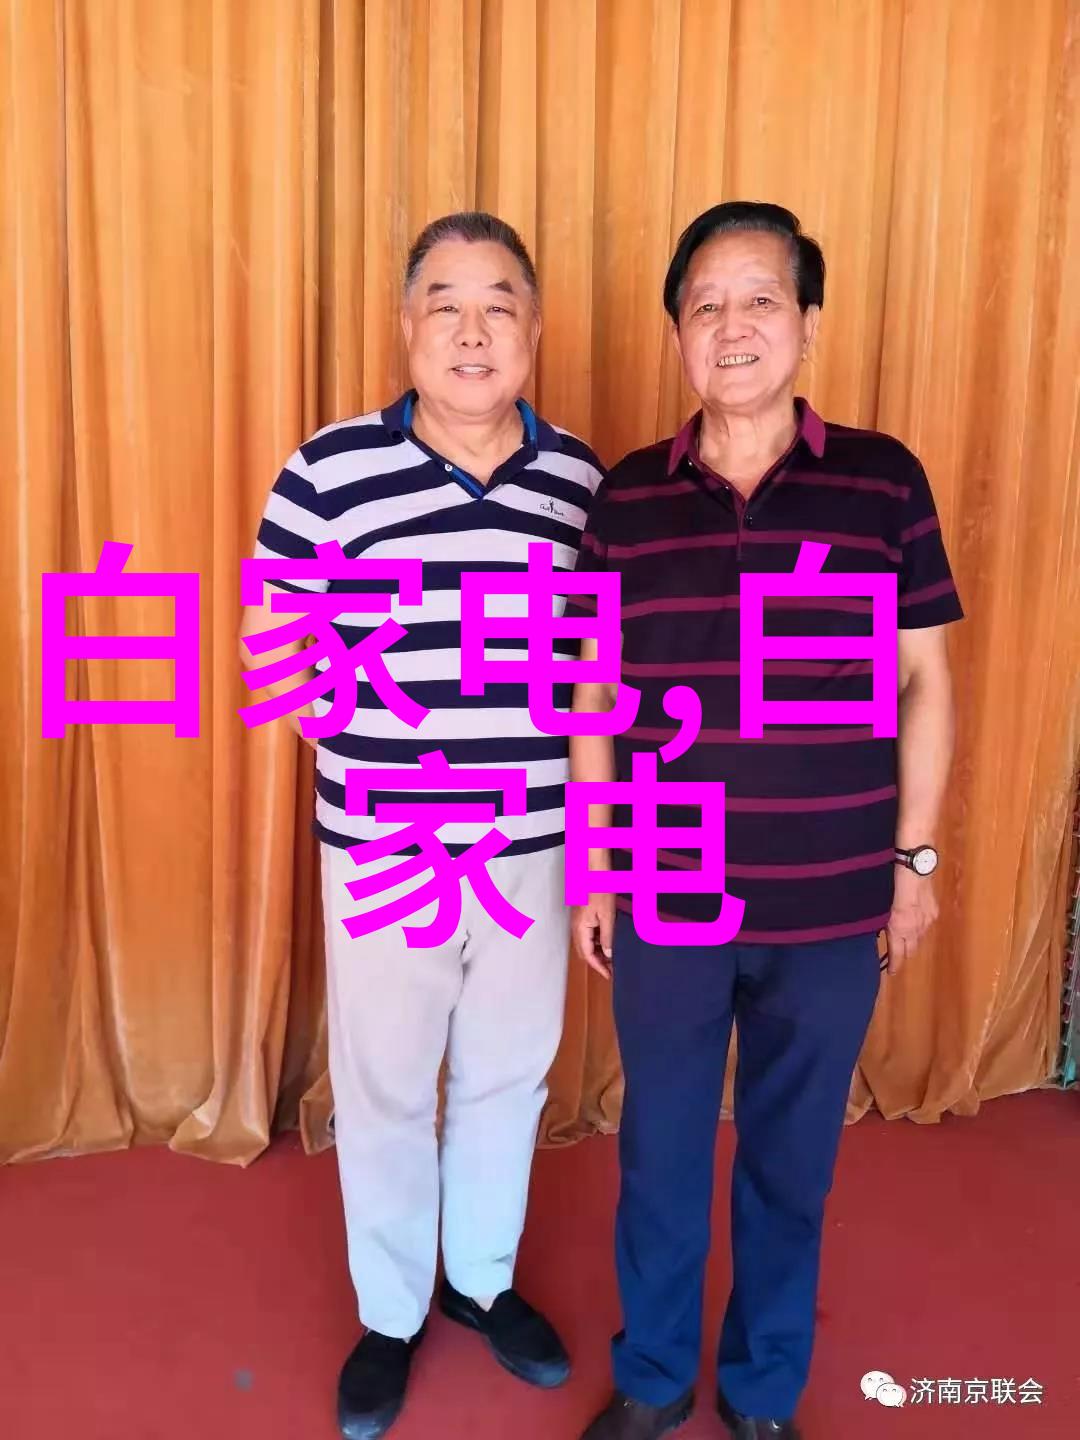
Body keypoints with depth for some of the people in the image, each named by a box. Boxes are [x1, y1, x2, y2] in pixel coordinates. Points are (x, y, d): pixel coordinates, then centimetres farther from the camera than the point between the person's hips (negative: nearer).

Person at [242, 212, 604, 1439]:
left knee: (508, 1074, 20)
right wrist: (380, 722, -11)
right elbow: (273, 644, -3)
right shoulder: (332, 469, -11)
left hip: (535, 844, 3)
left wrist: (566, 707, -4)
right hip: (383, 849, -2)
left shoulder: (579, 476, 0)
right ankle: (389, 1312, 40)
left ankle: (482, 1278, 46)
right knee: (382, 1087, 14)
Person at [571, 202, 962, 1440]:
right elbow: (593, 695, 2)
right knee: (660, 1151, 17)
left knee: (791, 1159, 17)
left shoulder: (884, 482, -5)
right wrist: (591, 870, 3)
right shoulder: (626, 497, -2)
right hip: (666, 900, 1)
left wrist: (916, 857, 1)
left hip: (831, 905, 0)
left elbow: (926, 681, 1)